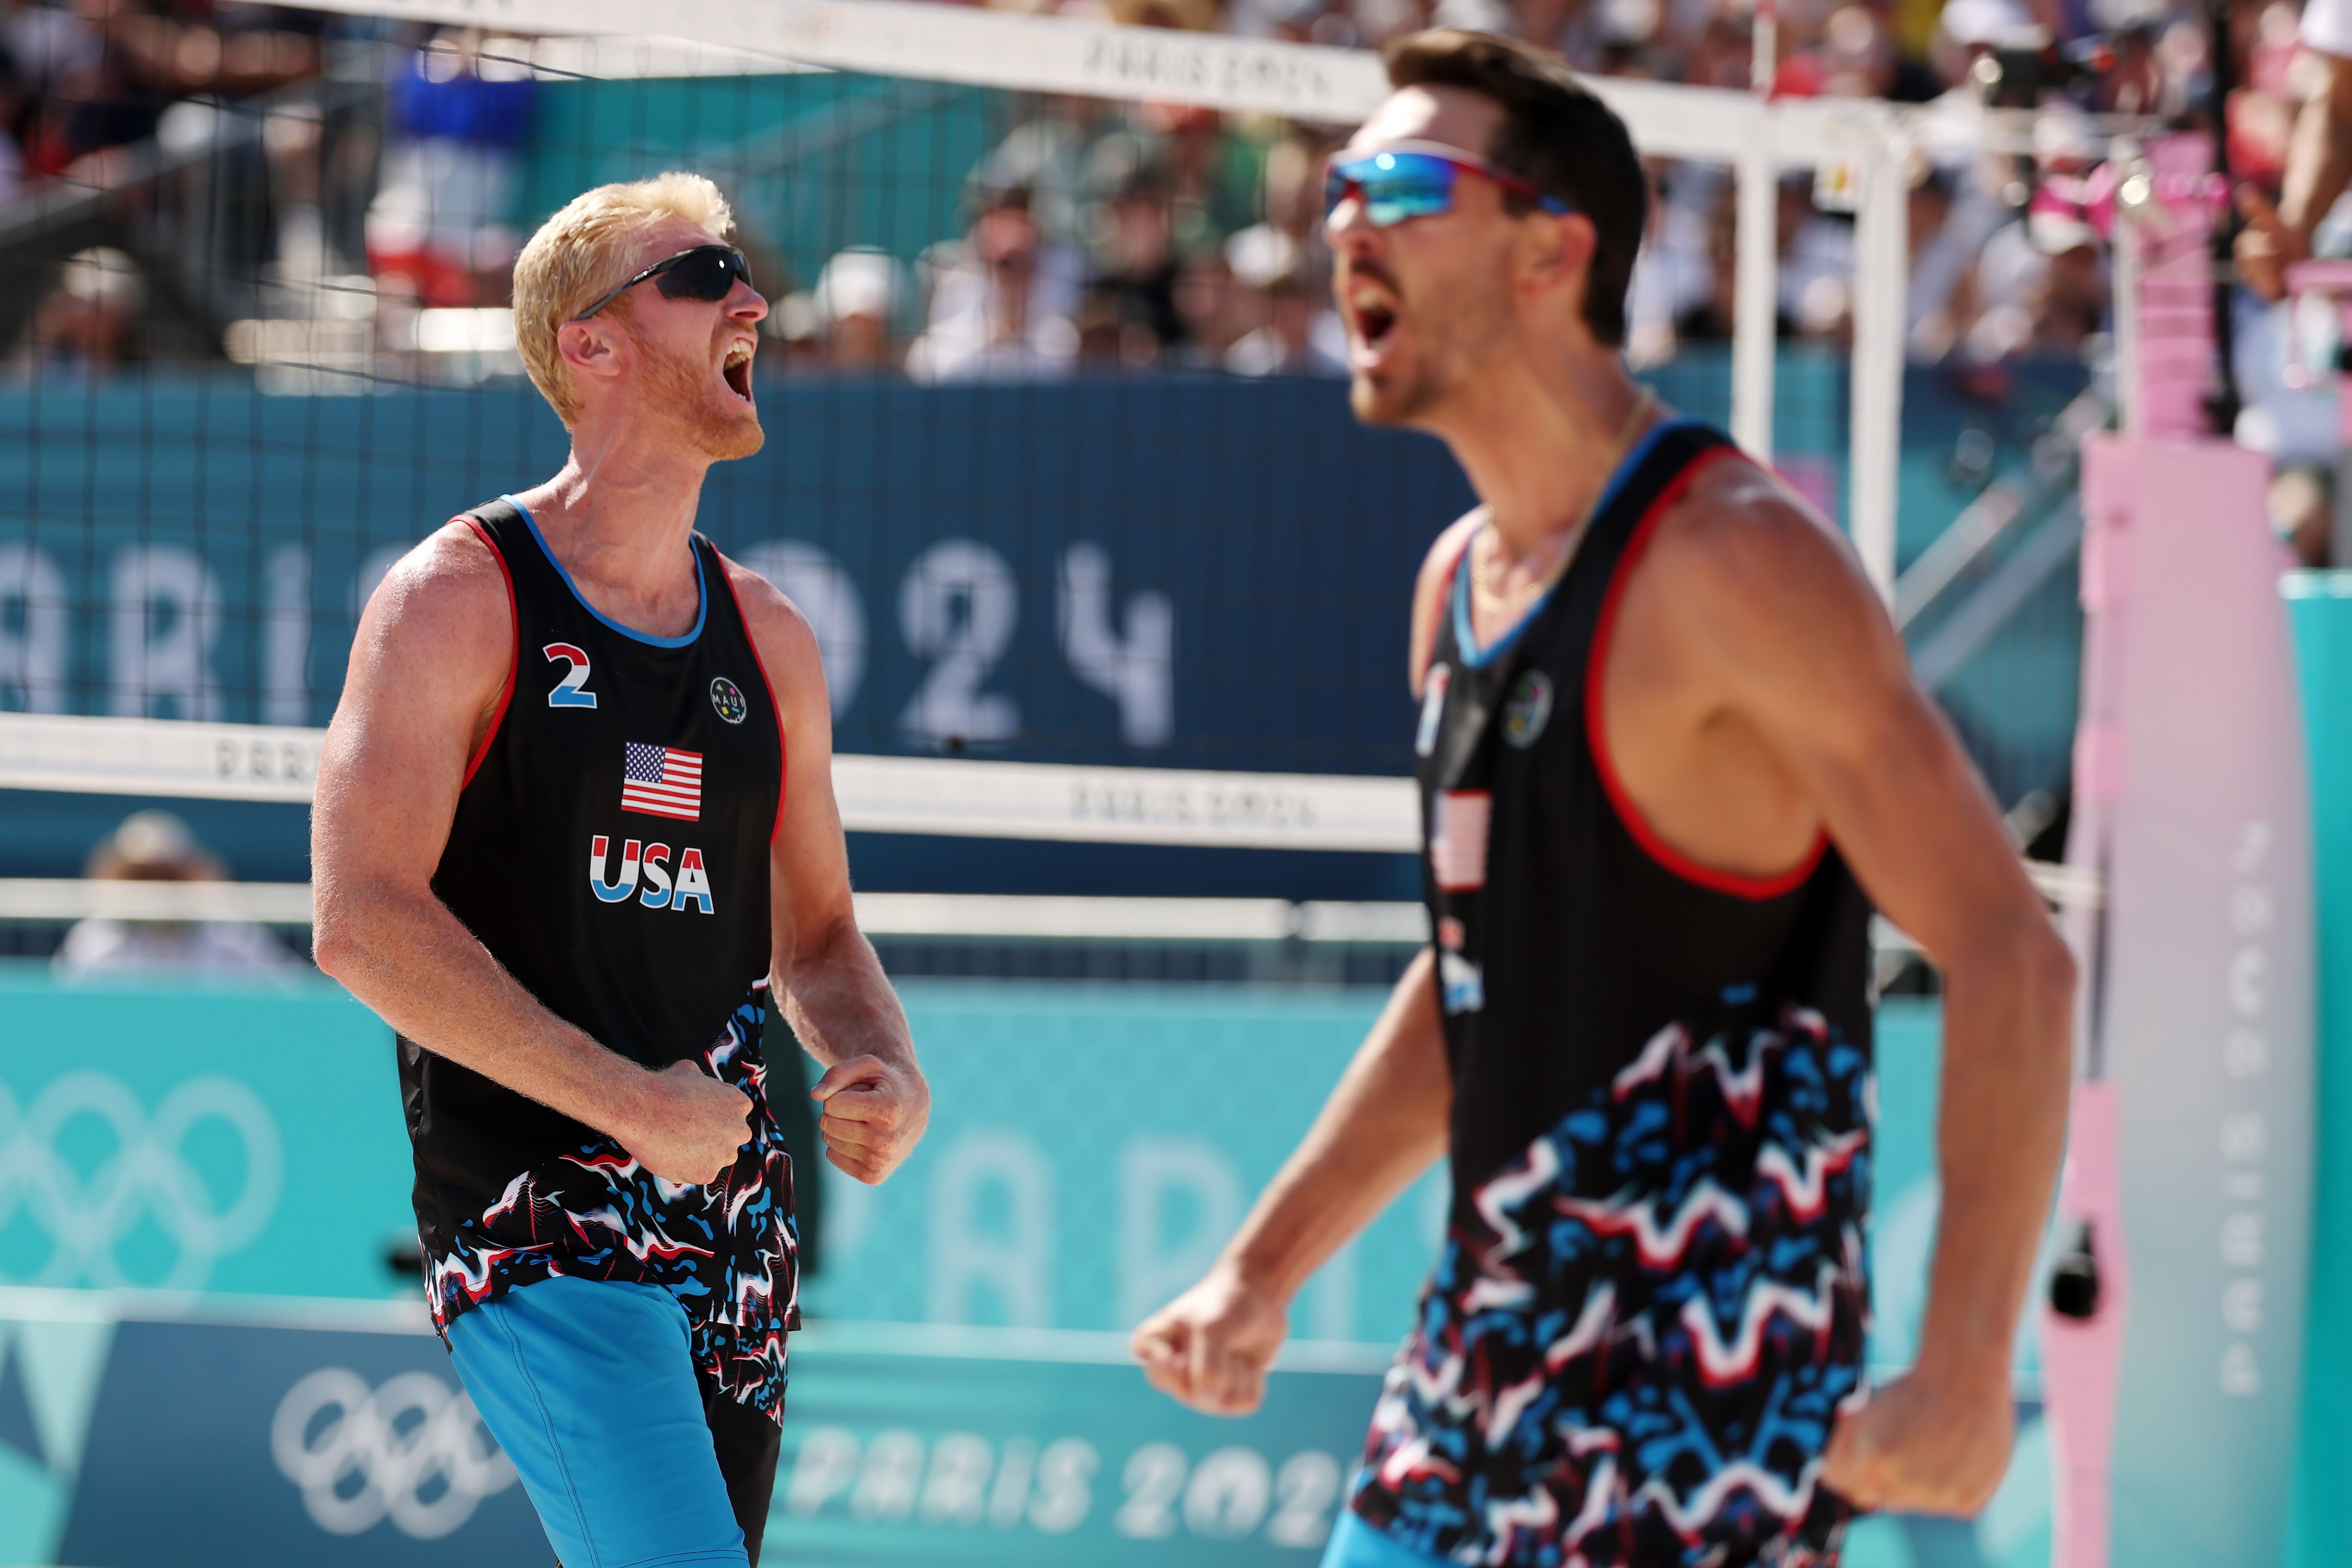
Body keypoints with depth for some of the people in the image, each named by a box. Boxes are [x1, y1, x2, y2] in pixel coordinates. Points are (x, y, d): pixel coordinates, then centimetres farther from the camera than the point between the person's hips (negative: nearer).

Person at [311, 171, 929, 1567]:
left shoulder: (769, 640, 15)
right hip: (538, 1227, -7)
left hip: (735, 1225, 7)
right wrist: (630, 1106, -19)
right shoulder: (460, 601, -6)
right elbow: (364, 923, -15)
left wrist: (889, 1071, -1)